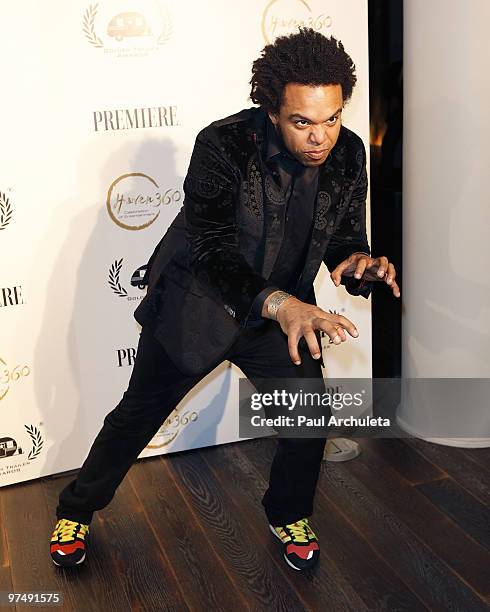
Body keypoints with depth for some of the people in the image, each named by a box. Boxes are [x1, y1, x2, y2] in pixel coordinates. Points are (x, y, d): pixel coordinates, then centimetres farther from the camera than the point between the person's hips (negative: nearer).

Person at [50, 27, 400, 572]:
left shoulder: (349, 155, -12)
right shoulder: (223, 145, -28)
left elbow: (345, 238, -2)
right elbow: (212, 251, -36)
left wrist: (358, 260, -27)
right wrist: (278, 303, -53)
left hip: (284, 310, 4)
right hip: (194, 306, -3)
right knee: (141, 411, 11)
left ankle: (288, 516, 30)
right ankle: (76, 510, 36)